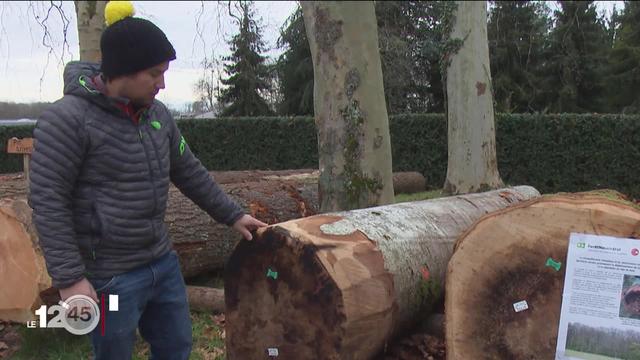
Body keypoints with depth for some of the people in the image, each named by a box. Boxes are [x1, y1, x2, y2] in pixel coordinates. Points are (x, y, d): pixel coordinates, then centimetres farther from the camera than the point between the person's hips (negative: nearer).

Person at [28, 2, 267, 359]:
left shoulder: (158, 114, 5)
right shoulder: (67, 119, -16)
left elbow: (190, 173, 16)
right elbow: (48, 201, -17)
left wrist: (232, 214, 15)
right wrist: (69, 278, -20)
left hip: (164, 263, 7)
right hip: (110, 276, -7)